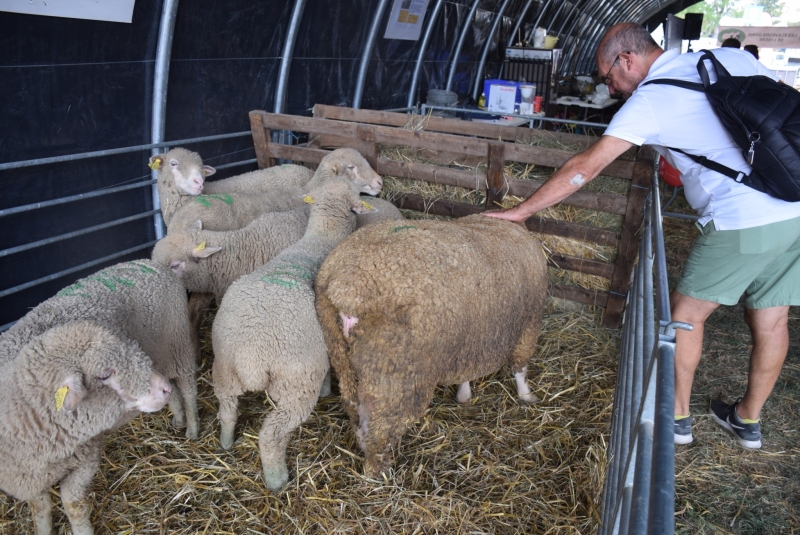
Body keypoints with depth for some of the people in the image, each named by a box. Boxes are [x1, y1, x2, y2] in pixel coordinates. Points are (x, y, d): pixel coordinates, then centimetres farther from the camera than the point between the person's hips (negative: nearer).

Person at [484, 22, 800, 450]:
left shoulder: (649, 99, -6)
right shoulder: (733, 58, 11)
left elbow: (585, 167, -7)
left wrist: (519, 212, -1)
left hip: (740, 222, -7)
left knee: (686, 313, 11)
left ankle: (677, 417, 24)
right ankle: (748, 420, 34)